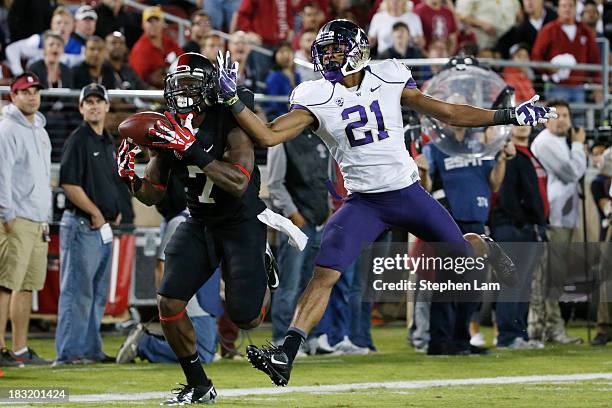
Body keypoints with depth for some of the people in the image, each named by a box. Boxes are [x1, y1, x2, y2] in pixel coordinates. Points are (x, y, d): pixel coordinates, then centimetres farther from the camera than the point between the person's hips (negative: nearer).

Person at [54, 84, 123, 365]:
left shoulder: (108, 142, 17)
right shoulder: (78, 140, -10)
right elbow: (69, 184, -17)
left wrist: (115, 210, 11)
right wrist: (95, 213, -13)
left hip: (104, 226, 9)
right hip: (82, 225, -9)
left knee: (98, 293, 12)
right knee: (77, 291, -9)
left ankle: (91, 349, 19)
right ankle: (69, 352, -8)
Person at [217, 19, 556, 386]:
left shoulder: (389, 80, -4)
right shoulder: (316, 98, -4)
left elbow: (448, 113, 3)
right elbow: (269, 136, -12)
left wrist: (509, 116, 1)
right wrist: (232, 98, -22)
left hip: (408, 192, 1)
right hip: (364, 203, -1)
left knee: (461, 253, 10)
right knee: (324, 275, -17)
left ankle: (485, 247, 49)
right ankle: (285, 356, -20)